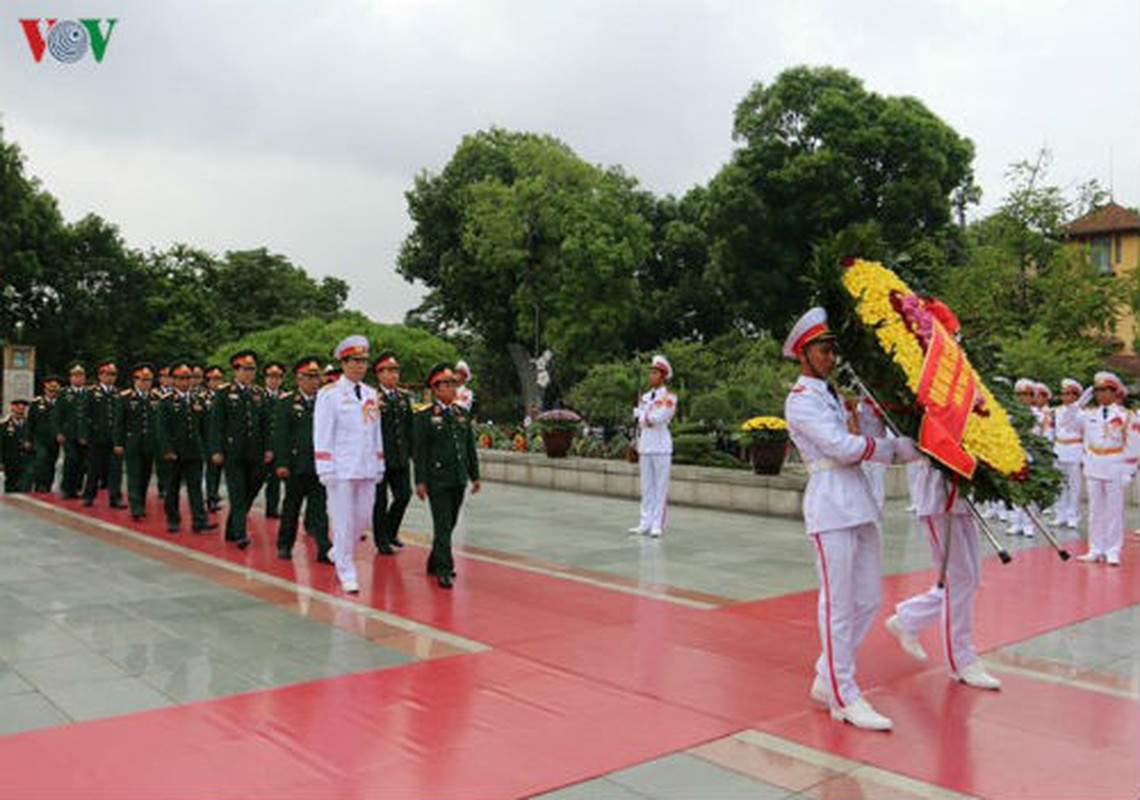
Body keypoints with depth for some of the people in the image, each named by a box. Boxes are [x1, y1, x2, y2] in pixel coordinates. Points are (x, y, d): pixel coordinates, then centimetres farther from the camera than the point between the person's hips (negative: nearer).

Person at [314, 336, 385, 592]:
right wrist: (326, 470, -12)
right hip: (342, 469, -6)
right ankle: (347, 574, 9)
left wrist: (379, 466, 14)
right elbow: (322, 435, -7)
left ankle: (339, 554, 36)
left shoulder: (372, 394, 13)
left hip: (367, 469, 6)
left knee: (363, 519, 12)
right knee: (344, 522, -2)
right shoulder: (330, 394, -5)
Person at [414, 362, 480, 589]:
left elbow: (470, 447, 15)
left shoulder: (463, 414, 12)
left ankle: (435, 562, 28)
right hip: (437, 479, -5)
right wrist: (420, 481, -11)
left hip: (459, 479, 5)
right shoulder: (424, 417, -4)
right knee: (442, 525, -7)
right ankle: (444, 570, -4)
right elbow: (419, 451, -6)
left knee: (450, 524, 13)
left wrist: (474, 475, 12)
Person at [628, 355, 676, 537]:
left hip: (661, 448, -6)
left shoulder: (669, 398, -4)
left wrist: (641, 415, -3)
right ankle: (645, 523, 13)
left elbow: (657, 418, -15)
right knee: (646, 487, 9)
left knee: (660, 487, -4)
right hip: (644, 447, 6)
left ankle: (658, 525, -2)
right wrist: (648, 418, -6)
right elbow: (637, 419, 11)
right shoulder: (645, 397, 15)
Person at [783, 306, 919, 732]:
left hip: (858, 501, 9)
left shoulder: (832, 394, 21)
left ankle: (828, 679, 23)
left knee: (868, 599, 10)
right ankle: (843, 698, 3)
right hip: (830, 501, -9)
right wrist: (894, 447, -8)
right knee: (838, 603, -5)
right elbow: (842, 447, -14)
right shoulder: (801, 400, -7)